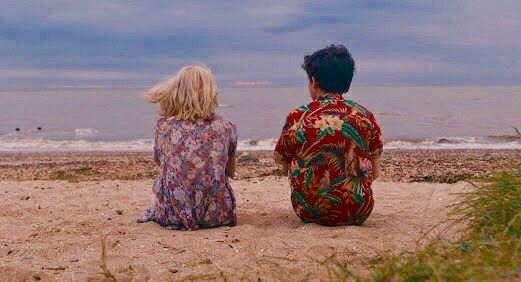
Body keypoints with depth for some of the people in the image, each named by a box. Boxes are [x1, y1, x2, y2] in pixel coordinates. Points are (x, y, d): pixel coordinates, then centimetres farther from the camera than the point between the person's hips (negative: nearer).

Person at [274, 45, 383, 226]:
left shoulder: (297, 118, -8)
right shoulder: (365, 117, -3)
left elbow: (286, 169, 4)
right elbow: (375, 173, 4)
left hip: (310, 213, -1)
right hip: (358, 214, 1)